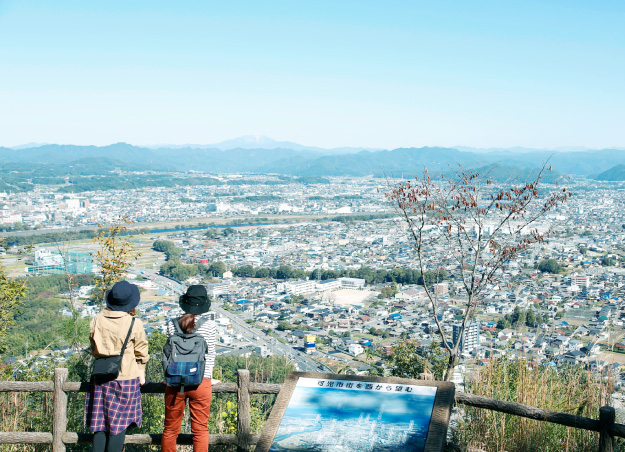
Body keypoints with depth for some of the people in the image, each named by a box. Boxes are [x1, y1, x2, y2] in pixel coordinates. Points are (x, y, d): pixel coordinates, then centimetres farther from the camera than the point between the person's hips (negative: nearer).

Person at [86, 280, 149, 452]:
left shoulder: (97, 321, -3)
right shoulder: (134, 324, -13)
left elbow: (94, 348, 10)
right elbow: (141, 353, -2)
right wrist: (141, 373, 13)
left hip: (101, 378, 4)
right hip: (126, 377, -3)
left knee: (100, 424, 11)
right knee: (119, 424, 4)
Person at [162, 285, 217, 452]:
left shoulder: (172, 324, -1)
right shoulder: (209, 325, -6)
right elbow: (210, 354, 2)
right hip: (201, 382, -2)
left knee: (170, 430, 14)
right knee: (200, 430, 8)